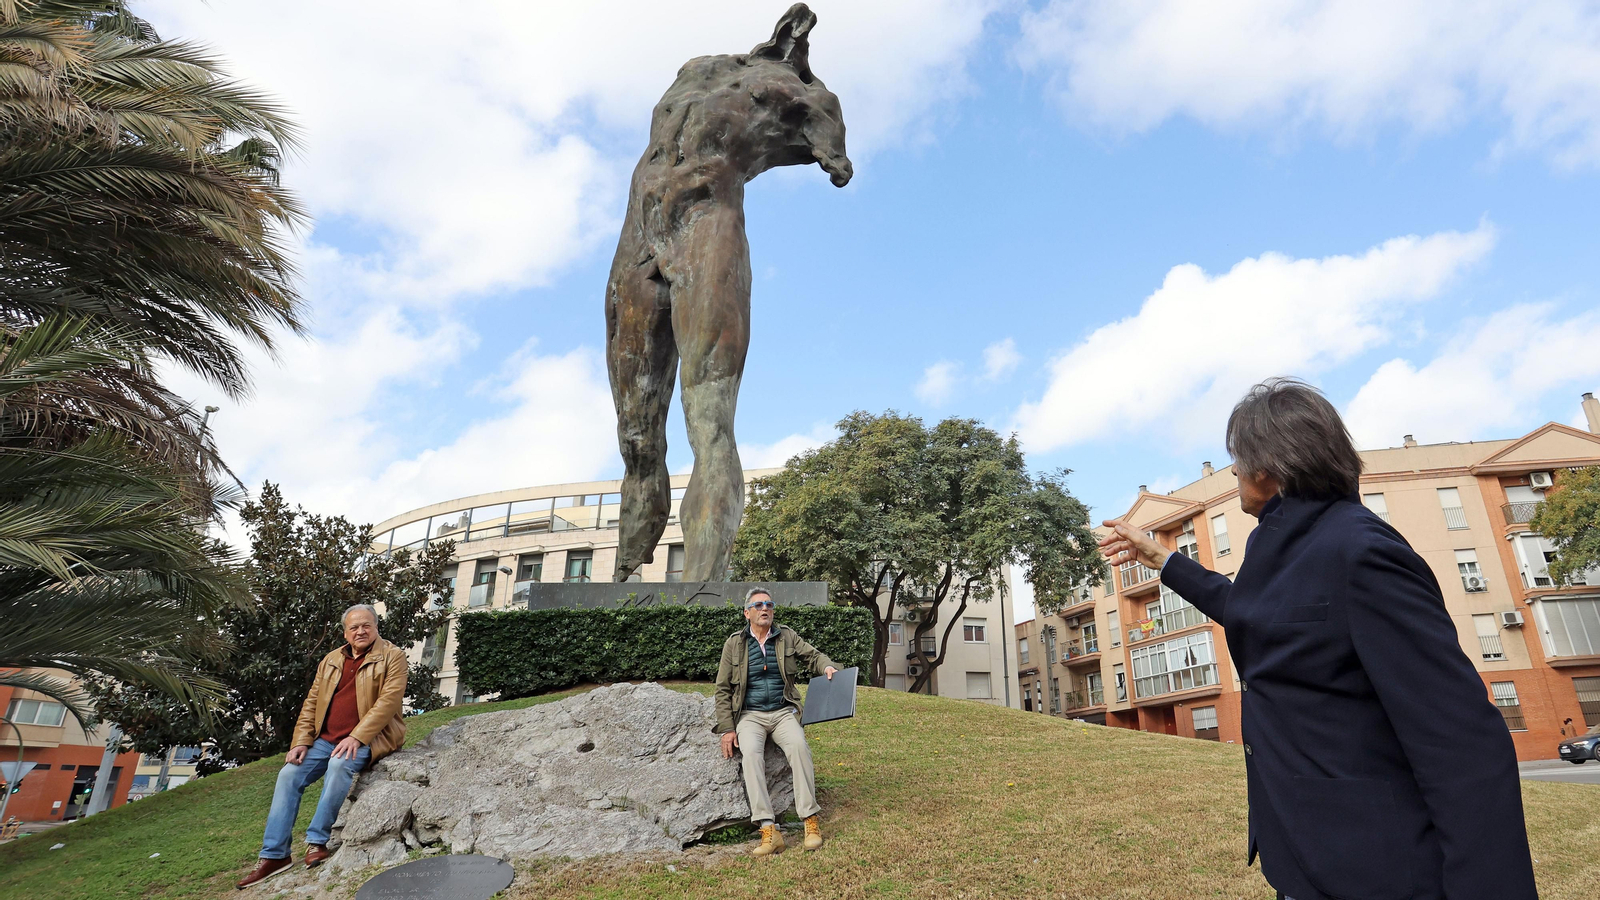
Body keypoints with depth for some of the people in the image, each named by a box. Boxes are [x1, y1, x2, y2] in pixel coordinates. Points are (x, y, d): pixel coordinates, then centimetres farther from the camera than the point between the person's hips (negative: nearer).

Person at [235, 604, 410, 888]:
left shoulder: (392, 656, -6)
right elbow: (311, 703, 13)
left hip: (368, 737, -6)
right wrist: (301, 741, -1)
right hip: (326, 738, 6)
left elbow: (389, 699, -16)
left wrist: (356, 737, -23)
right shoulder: (331, 660, 14)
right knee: (289, 774, -11)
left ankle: (317, 841, -19)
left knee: (340, 764, -33)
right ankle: (274, 854, -3)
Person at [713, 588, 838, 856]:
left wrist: (828, 667, -14)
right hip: (750, 715, -1)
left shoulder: (787, 636, 9)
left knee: (798, 745, -30)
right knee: (750, 753, -31)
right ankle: (768, 831, -34)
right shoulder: (734, 643, 5)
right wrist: (727, 728, -3)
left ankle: (811, 820, -26)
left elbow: (813, 656, 12)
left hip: (783, 711, 1)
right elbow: (723, 689, 6)